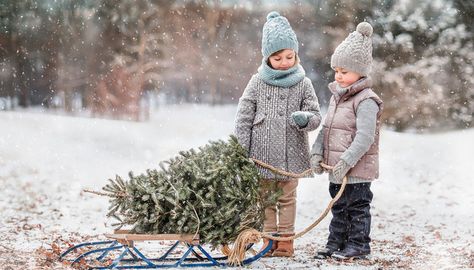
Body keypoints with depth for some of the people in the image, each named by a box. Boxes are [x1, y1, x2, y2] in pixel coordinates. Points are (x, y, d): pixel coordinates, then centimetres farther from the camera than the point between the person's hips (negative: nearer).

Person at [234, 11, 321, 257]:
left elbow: (316, 116, 1)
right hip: (263, 155, 0)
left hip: (291, 156, 0)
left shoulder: (303, 84, -1)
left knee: (287, 198, 9)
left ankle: (286, 238, 18)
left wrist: (305, 119, -24)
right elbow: (243, 118, 0)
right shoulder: (257, 82, -2)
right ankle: (269, 239, 20)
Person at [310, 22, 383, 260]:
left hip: (357, 169, -9)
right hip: (338, 168, 9)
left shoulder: (366, 100, -17)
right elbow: (326, 128, 14)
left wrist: (347, 161, -26)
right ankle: (336, 243, 27)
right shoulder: (336, 97, 10)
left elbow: (365, 137, -24)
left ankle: (358, 245, 13)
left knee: (357, 206, 3)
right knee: (339, 207, 17)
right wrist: (317, 152, 1)